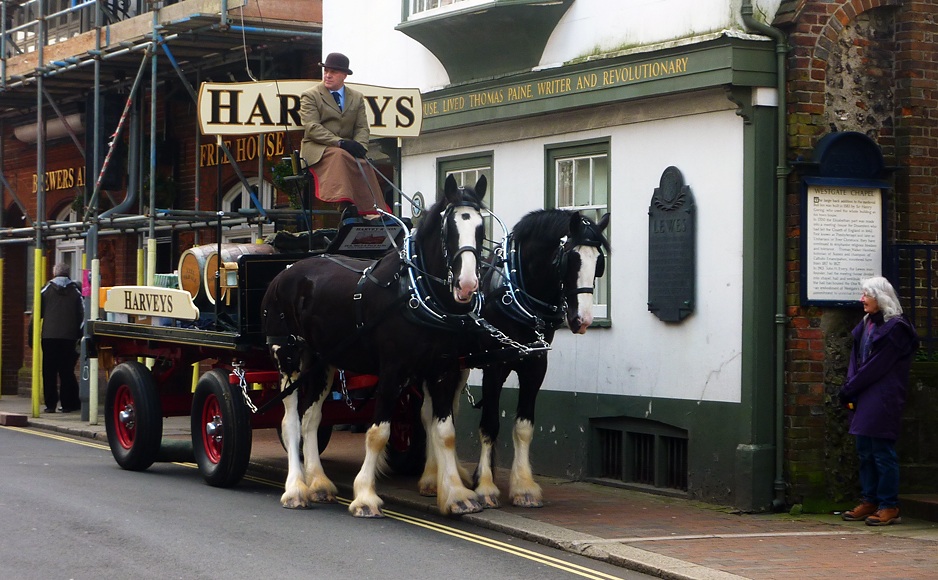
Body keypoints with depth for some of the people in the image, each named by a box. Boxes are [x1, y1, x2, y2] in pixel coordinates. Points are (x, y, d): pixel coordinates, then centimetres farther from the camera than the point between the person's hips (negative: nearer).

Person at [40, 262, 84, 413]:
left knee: (49, 372, 4)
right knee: (67, 371, 6)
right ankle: (68, 403, 4)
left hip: (49, 336, -1)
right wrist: (80, 337, 6)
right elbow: (82, 315, 1)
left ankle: (50, 404, 0)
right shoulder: (76, 291, 3)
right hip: (69, 337, 1)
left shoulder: (46, 289, 3)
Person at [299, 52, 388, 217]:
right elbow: (312, 128, -9)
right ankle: (345, 206, -49)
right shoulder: (310, 96, 4)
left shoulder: (357, 98, 18)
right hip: (317, 149, -4)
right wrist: (340, 143, -22)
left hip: (347, 148, 4)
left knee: (363, 163, -30)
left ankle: (370, 212, -36)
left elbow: (362, 128, 11)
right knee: (339, 155, -37)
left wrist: (359, 146, -13)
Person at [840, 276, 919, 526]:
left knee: (883, 452, -6)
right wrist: (850, 388, -3)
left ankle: (889, 507, -2)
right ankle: (869, 502, 18)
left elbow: (877, 366, -15)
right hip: (863, 398, 8)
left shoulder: (895, 328, -11)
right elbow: (856, 359, 12)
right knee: (865, 452, 11)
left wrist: (850, 388, -11)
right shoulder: (866, 325, 14)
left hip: (883, 400, -8)